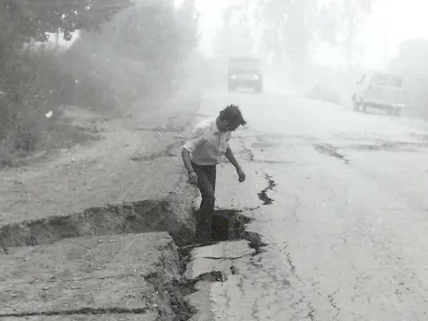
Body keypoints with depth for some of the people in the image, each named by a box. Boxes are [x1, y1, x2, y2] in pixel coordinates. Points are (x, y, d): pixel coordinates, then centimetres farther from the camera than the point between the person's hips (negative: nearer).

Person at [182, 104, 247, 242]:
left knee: (209, 199, 11)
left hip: (211, 167, 7)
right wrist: (191, 171, -47)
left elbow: (226, 148, 10)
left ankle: (205, 234, 28)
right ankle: (203, 234, -5)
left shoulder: (226, 130, -11)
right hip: (198, 167, -6)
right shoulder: (203, 129, -33)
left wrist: (238, 168, 9)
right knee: (209, 196, -21)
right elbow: (185, 150, -33)